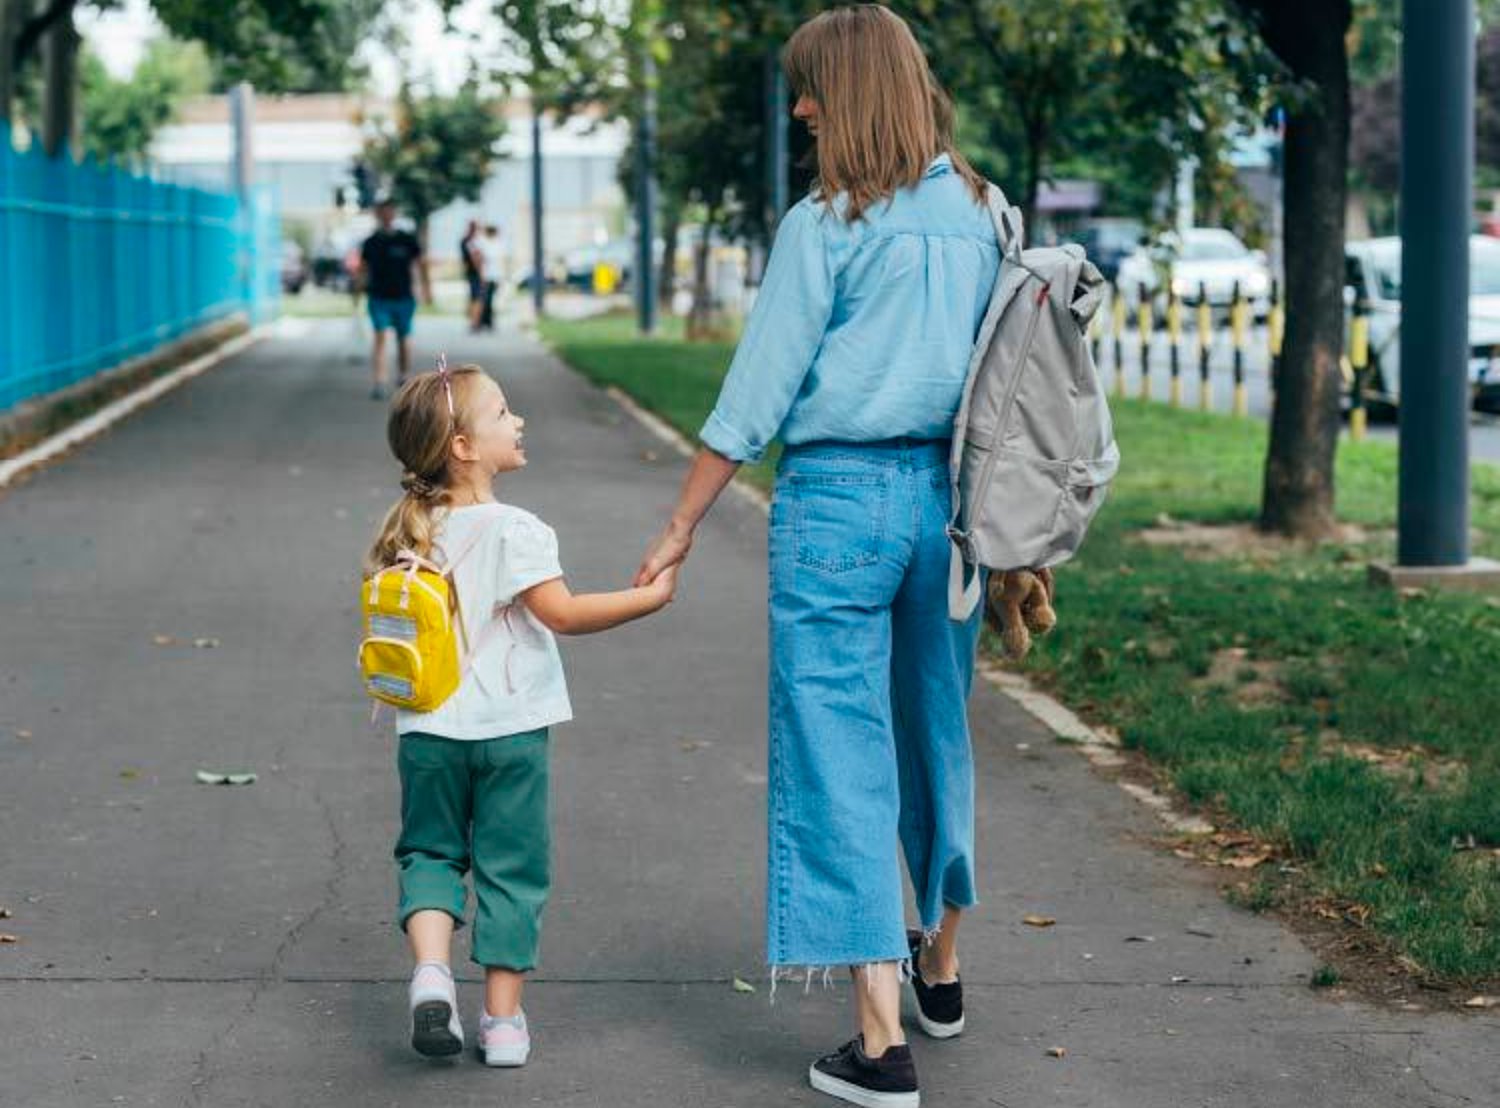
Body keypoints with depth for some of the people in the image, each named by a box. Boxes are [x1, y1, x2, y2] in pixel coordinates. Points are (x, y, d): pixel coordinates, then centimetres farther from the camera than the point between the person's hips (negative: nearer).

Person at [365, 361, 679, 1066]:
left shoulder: (409, 532, 4)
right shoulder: (512, 530, -15)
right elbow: (563, 613, -22)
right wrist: (651, 597, -15)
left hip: (430, 730, 4)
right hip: (510, 730, -4)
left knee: (430, 851, 18)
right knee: (510, 869, 6)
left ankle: (430, 967, -6)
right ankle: (503, 1021, 10)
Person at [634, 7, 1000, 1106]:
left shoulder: (826, 225, -9)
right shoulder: (979, 214, 7)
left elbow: (757, 396, -9)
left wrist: (681, 529, -2)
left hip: (837, 494, -6)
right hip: (950, 492, 6)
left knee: (840, 755, -2)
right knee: (937, 732, 22)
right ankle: (940, 963, 41)